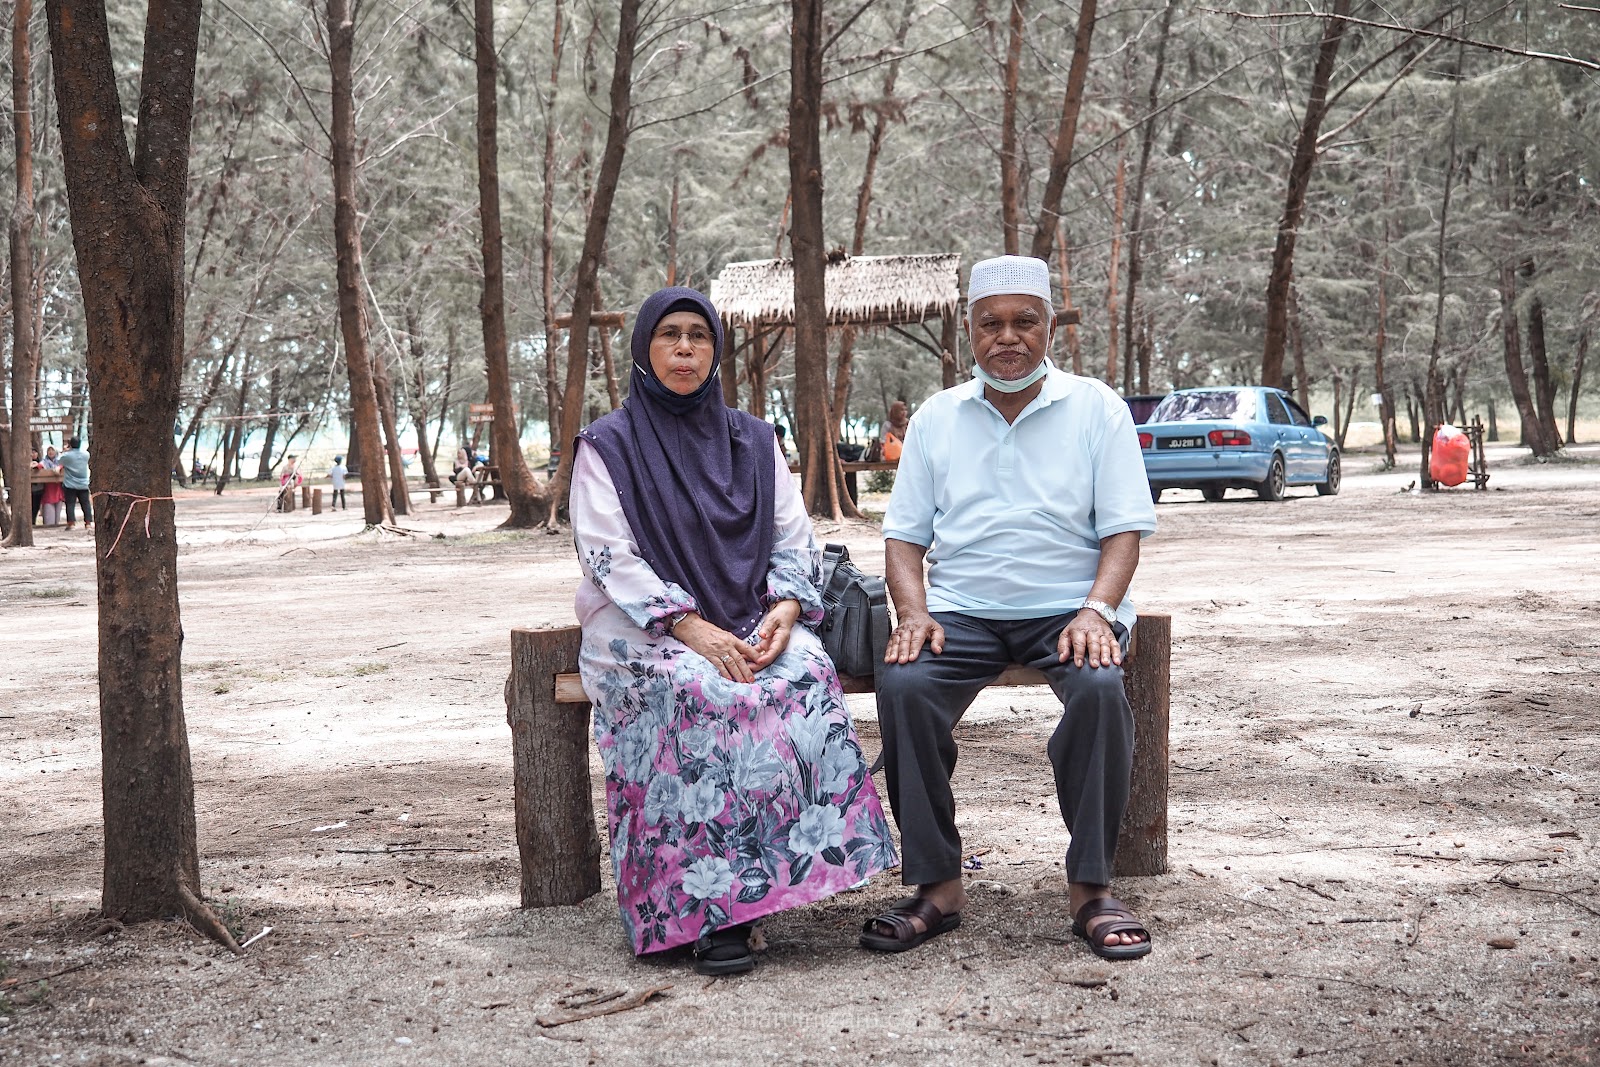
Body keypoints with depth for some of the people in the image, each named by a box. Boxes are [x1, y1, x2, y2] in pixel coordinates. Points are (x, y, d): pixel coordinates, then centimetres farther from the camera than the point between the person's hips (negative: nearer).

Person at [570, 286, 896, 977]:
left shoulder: (751, 439, 16)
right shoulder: (607, 446, 4)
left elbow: (795, 537, 12)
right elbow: (610, 557, -6)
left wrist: (785, 608, -11)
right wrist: (691, 627, -20)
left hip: (750, 621, 3)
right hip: (641, 628, -3)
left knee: (805, 679, -30)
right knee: (696, 694, -36)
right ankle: (709, 911, -34)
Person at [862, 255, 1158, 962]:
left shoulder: (1096, 408, 7)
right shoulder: (937, 417, 13)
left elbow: (1124, 530, 1)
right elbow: (905, 536, 11)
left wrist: (1097, 610, -17)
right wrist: (913, 612, -9)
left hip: (1066, 606, -1)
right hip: (962, 610, 2)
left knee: (1100, 689, -33)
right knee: (903, 687, -28)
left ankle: (1090, 886, -18)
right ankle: (937, 885, -18)